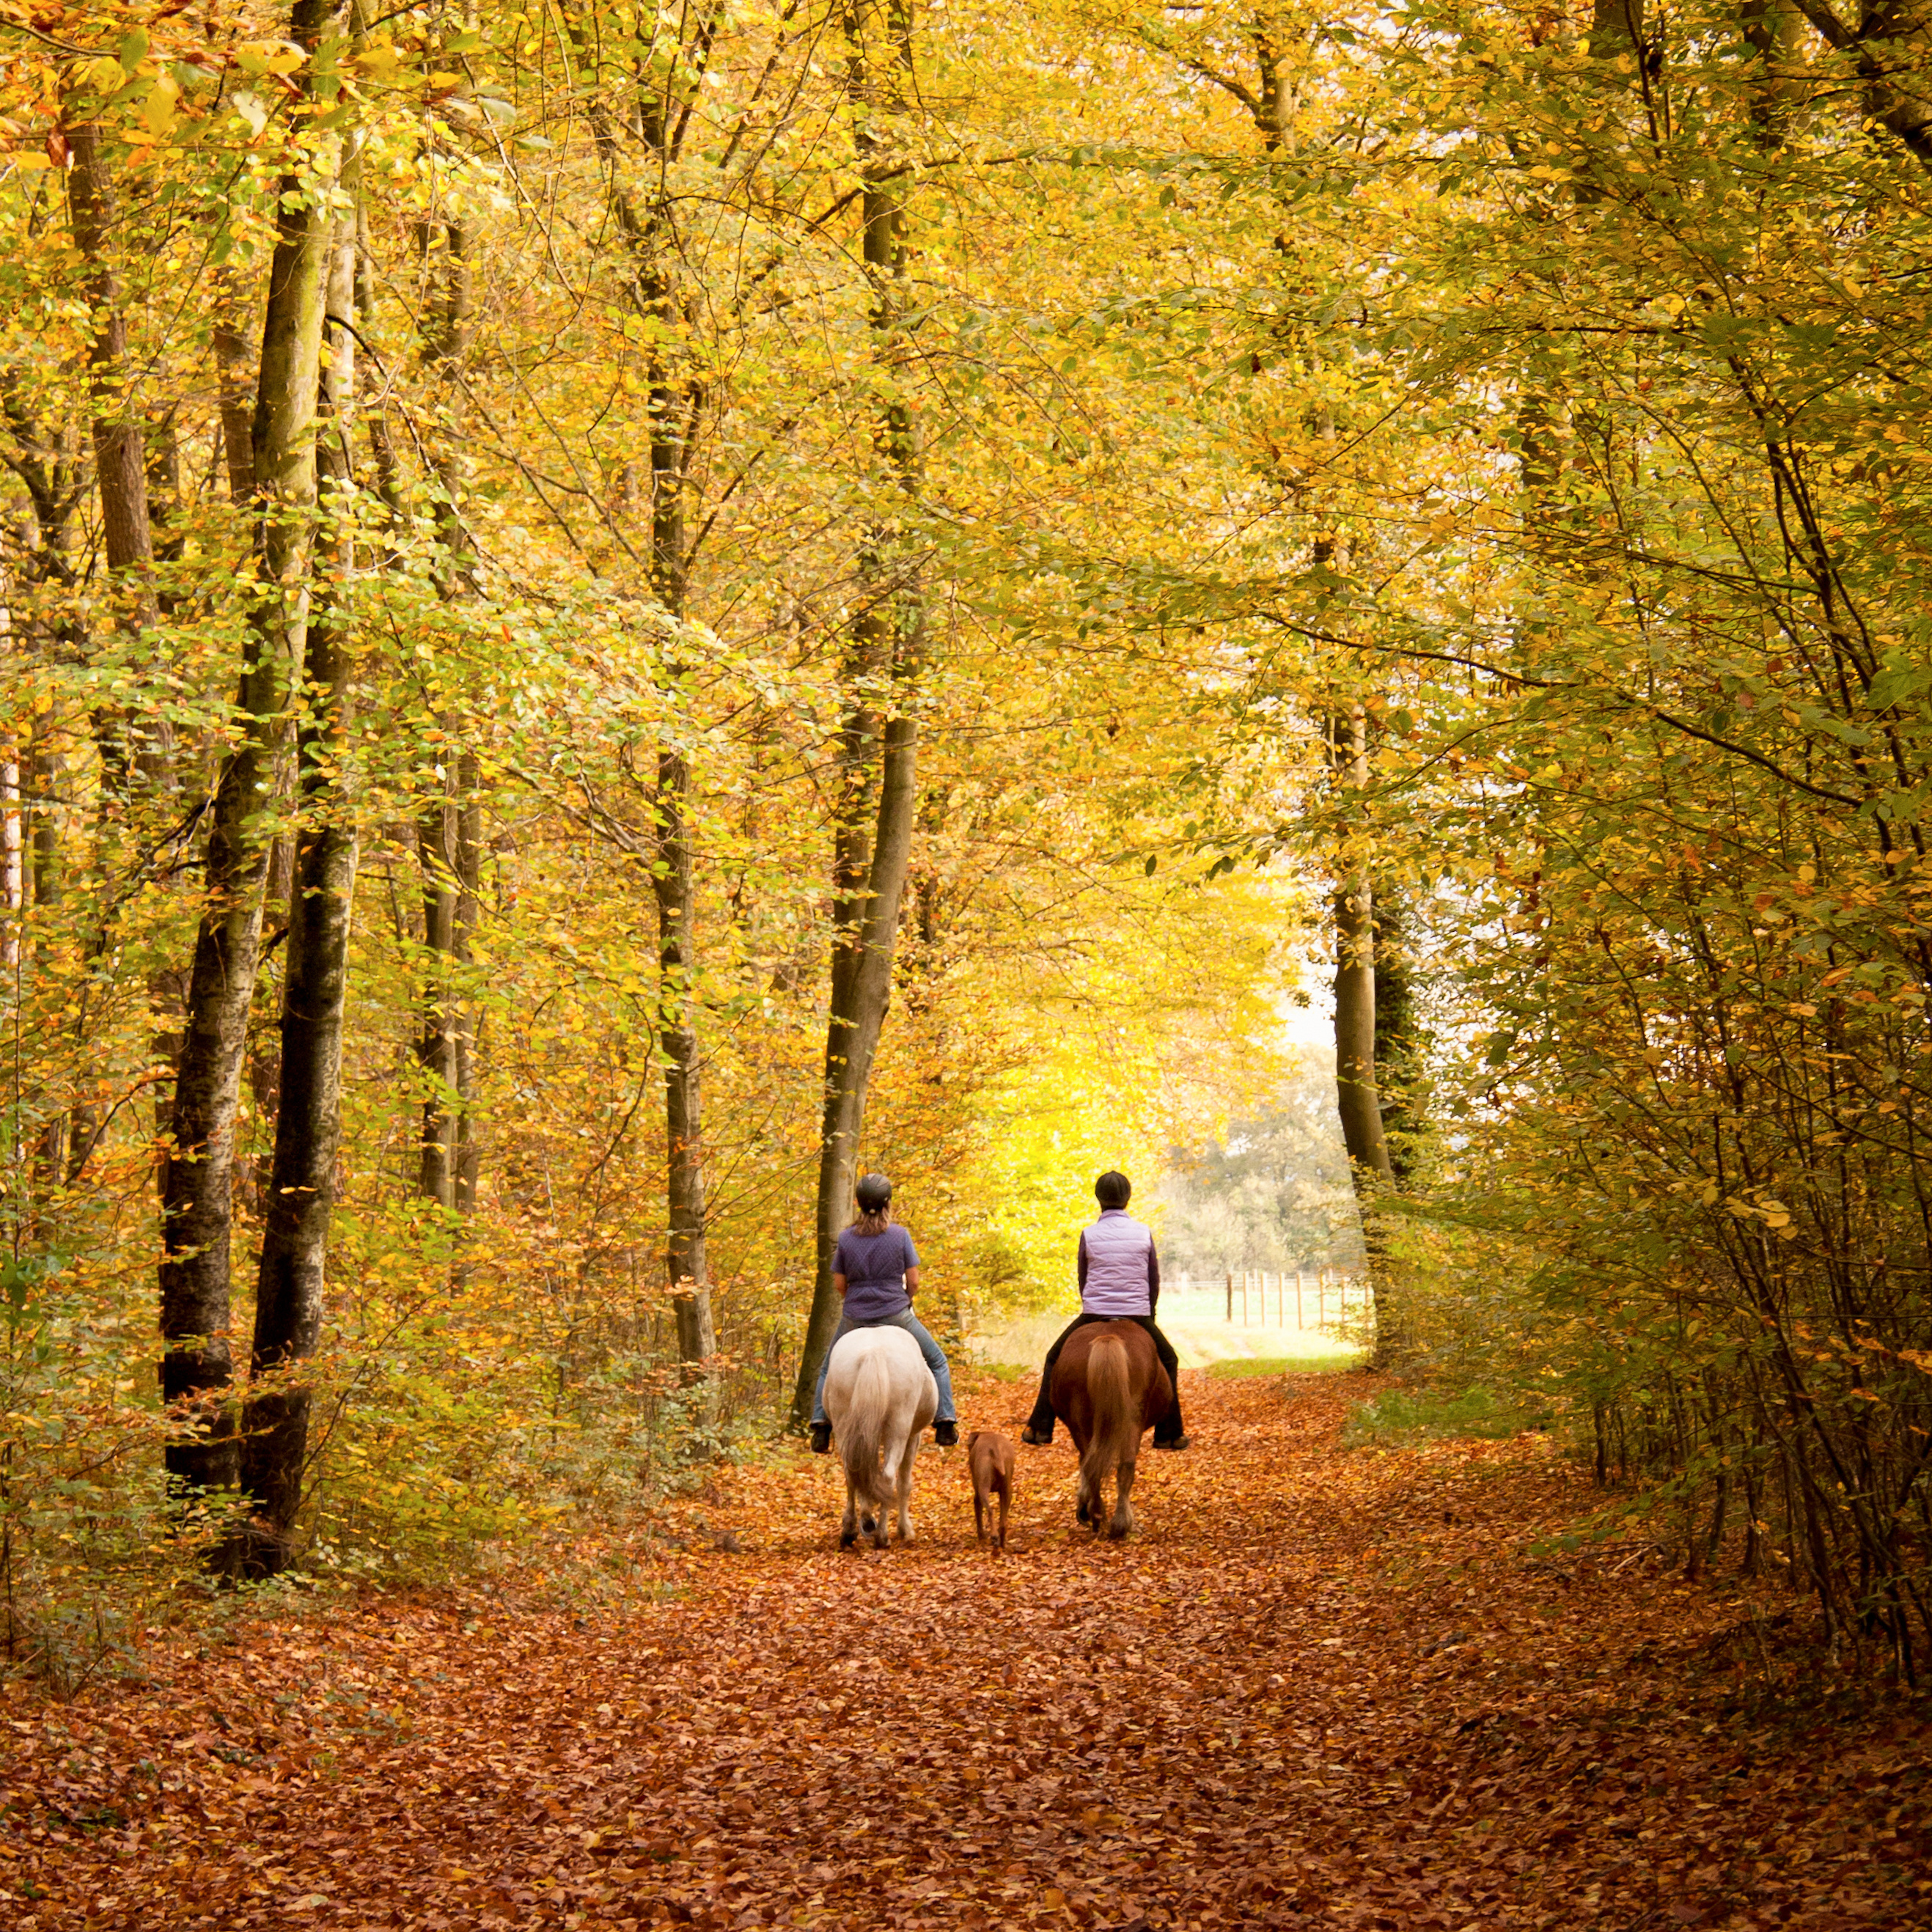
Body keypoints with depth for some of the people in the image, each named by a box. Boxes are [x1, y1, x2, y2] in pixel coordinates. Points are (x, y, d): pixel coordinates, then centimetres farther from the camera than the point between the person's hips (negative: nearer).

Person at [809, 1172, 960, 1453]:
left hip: (855, 1318, 1)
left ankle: (820, 1425, 13)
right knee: (937, 1361, 19)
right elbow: (913, 1282, -4)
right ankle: (945, 1424, 12)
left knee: (829, 1369, 24)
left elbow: (839, 1284, 2)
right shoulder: (900, 1235, -8)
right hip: (896, 1314, -1)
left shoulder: (846, 1238, -3)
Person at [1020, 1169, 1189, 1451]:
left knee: (1055, 1359, 21)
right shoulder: (1144, 1232, 1)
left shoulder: (1089, 1234, -2)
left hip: (1094, 1314, -1)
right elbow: (1154, 1280, 8)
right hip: (1137, 1315, 1)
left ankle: (1040, 1428, 16)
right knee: (1168, 1360, 24)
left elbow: (1083, 1279, 8)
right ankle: (1169, 1434, 19)